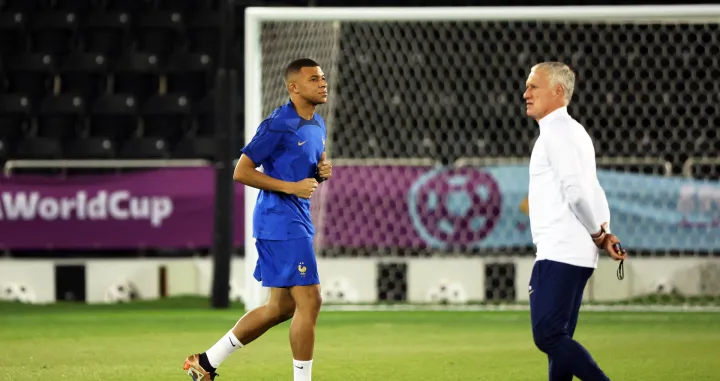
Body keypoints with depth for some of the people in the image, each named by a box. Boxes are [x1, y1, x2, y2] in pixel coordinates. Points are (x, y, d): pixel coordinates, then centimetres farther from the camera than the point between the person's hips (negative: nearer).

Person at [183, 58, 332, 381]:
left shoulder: (317, 125, 14)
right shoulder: (279, 124, -14)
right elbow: (241, 172, -15)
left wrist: (323, 172, 4)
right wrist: (291, 187, -19)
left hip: (298, 221, 10)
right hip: (280, 219, -10)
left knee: (281, 306, 13)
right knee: (309, 302, -11)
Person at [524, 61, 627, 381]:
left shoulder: (556, 133, -10)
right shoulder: (573, 132, 22)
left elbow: (577, 192, -20)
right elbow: (593, 193, 21)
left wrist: (597, 233, -7)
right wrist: (604, 233, 7)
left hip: (559, 255, -10)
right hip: (575, 255, 10)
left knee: (548, 336, -14)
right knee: (558, 340, 10)